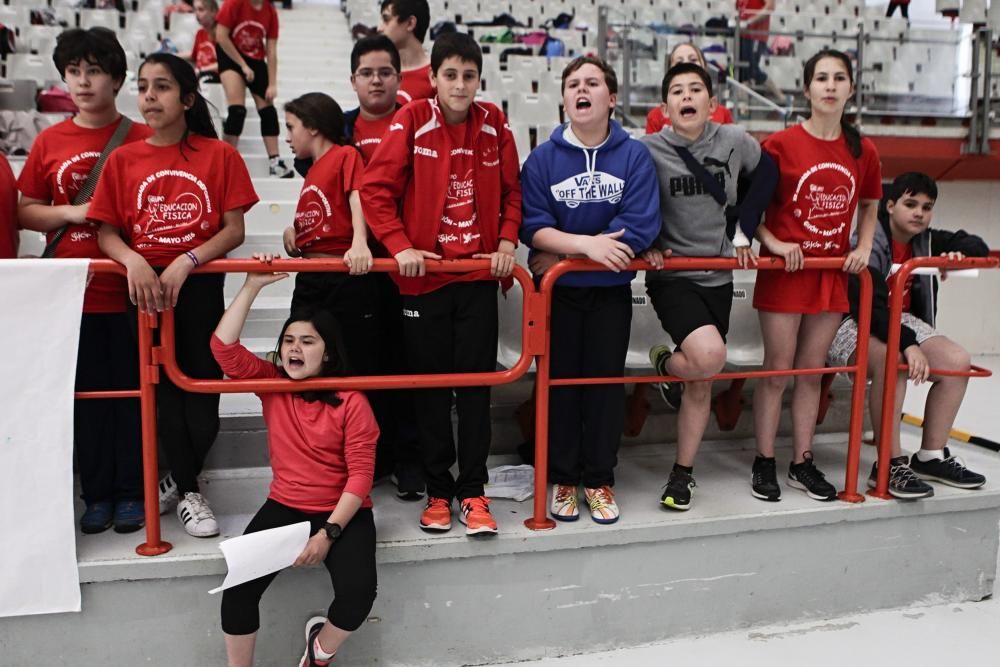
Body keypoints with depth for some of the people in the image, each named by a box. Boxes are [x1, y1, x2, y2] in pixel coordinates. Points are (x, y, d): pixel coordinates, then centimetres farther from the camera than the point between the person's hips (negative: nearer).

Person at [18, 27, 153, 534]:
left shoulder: (142, 139, -2)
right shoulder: (49, 142, 7)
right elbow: (25, 212, 9)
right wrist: (71, 212, -8)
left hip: (129, 289, -2)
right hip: (73, 291, 3)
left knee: (131, 390, 4)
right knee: (86, 393, 9)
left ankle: (132, 492, 17)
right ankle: (97, 494, 21)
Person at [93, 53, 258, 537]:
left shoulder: (219, 155, -1)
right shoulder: (123, 160, 4)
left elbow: (234, 230, -4)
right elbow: (106, 233, 3)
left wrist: (186, 262, -17)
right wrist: (134, 262, -17)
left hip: (200, 285, -1)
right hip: (144, 288, 1)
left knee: (203, 389, 2)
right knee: (164, 392, 8)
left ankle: (180, 481, 26)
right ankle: (187, 491, 24)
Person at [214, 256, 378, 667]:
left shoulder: (350, 401, -9)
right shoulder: (271, 384, 2)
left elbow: (361, 474, -12)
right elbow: (223, 347, -9)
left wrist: (328, 533, -19)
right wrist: (252, 286, -14)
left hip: (343, 513, -3)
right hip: (284, 508, 3)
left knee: (359, 591, -26)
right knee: (239, 585, -20)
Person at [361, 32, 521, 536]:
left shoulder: (495, 125, 3)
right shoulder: (411, 121, -6)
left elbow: (512, 192, 11)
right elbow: (376, 189, -6)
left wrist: (507, 240, -2)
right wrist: (399, 246, -13)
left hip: (479, 274, 2)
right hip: (423, 276, -1)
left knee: (476, 382, 3)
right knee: (430, 384, 7)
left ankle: (473, 491, 14)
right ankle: (438, 490, 19)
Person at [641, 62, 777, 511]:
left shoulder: (734, 142, -1)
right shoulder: (648, 149, -10)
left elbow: (766, 175, 14)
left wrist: (743, 231, 8)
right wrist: (646, 245, -12)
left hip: (717, 277, 4)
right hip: (672, 276, -4)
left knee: (701, 385, 10)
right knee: (709, 356, -28)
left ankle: (683, 474, 26)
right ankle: (665, 364, 8)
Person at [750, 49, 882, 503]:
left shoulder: (864, 152, 4)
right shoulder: (781, 145, -9)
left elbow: (869, 205, 20)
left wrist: (864, 248, 6)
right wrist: (773, 243, -16)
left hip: (833, 274, 4)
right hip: (784, 271, -4)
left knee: (812, 370, 11)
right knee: (777, 370, 2)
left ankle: (802, 463, 22)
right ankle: (764, 464, 14)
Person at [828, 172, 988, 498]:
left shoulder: (927, 241, 5)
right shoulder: (868, 243, -19)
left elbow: (978, 247, 16)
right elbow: (870, 306, -30)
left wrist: (957, 253, -8)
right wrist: (908, 344, -39)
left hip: (902, 320, 8)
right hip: (853, 323, -8)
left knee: (957, 360, -10)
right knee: (893, 359, -37)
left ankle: (931, 457, 1)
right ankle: (890, 465, -31)